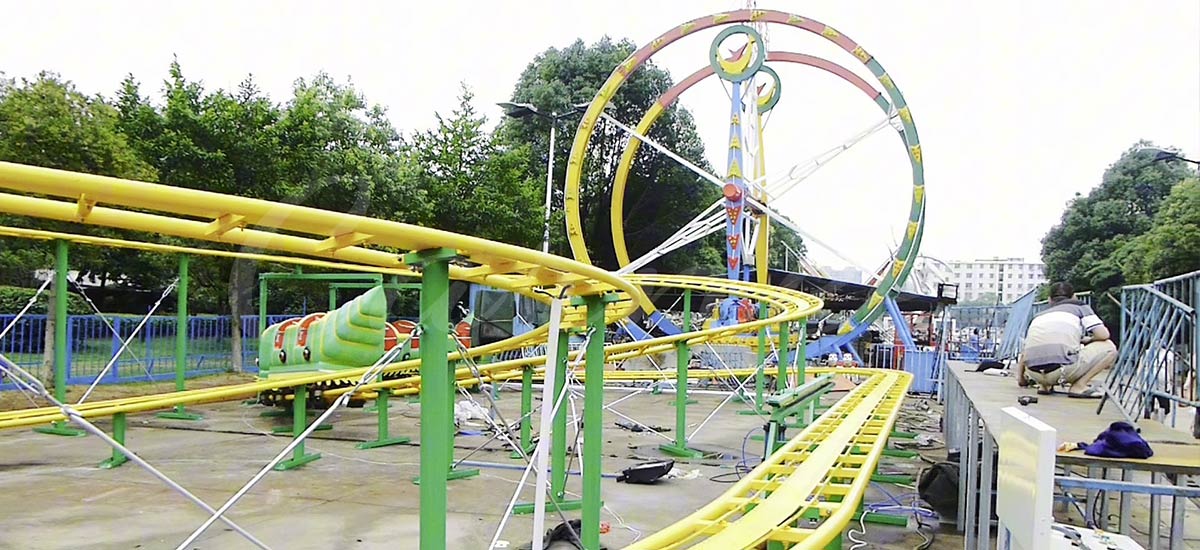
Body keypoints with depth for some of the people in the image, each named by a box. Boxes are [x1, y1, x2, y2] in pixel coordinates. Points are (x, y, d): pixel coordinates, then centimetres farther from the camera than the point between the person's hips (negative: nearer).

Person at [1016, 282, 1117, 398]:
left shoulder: (1039, 315, 29)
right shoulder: (1081, 307, 19)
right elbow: (1103, 334, 5)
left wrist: (1020, 378, 48)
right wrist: (1086, 340, 28)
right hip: (1063, 369, -5)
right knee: (1108, 347, 19)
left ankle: (1044, 385, 16)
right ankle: (1079, 386, 6)